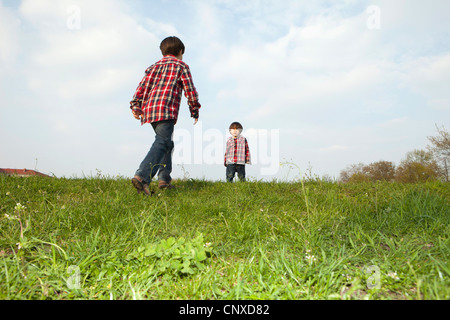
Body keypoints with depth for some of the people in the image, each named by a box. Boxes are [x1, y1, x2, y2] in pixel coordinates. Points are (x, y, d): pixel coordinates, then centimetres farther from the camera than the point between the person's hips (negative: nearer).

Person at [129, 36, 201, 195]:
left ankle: (164, 178, 13)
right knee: (162, 143, -16)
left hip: (149, 109, 7)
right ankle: (142, 176, -34)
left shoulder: (154, 66, 26)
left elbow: (143, 85, 14)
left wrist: (136, 106, 8)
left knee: (167, 143, 19)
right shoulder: (181, 66, 12)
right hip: (166, 110, -7)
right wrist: (195, 111, 14)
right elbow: (190, 89, 6)